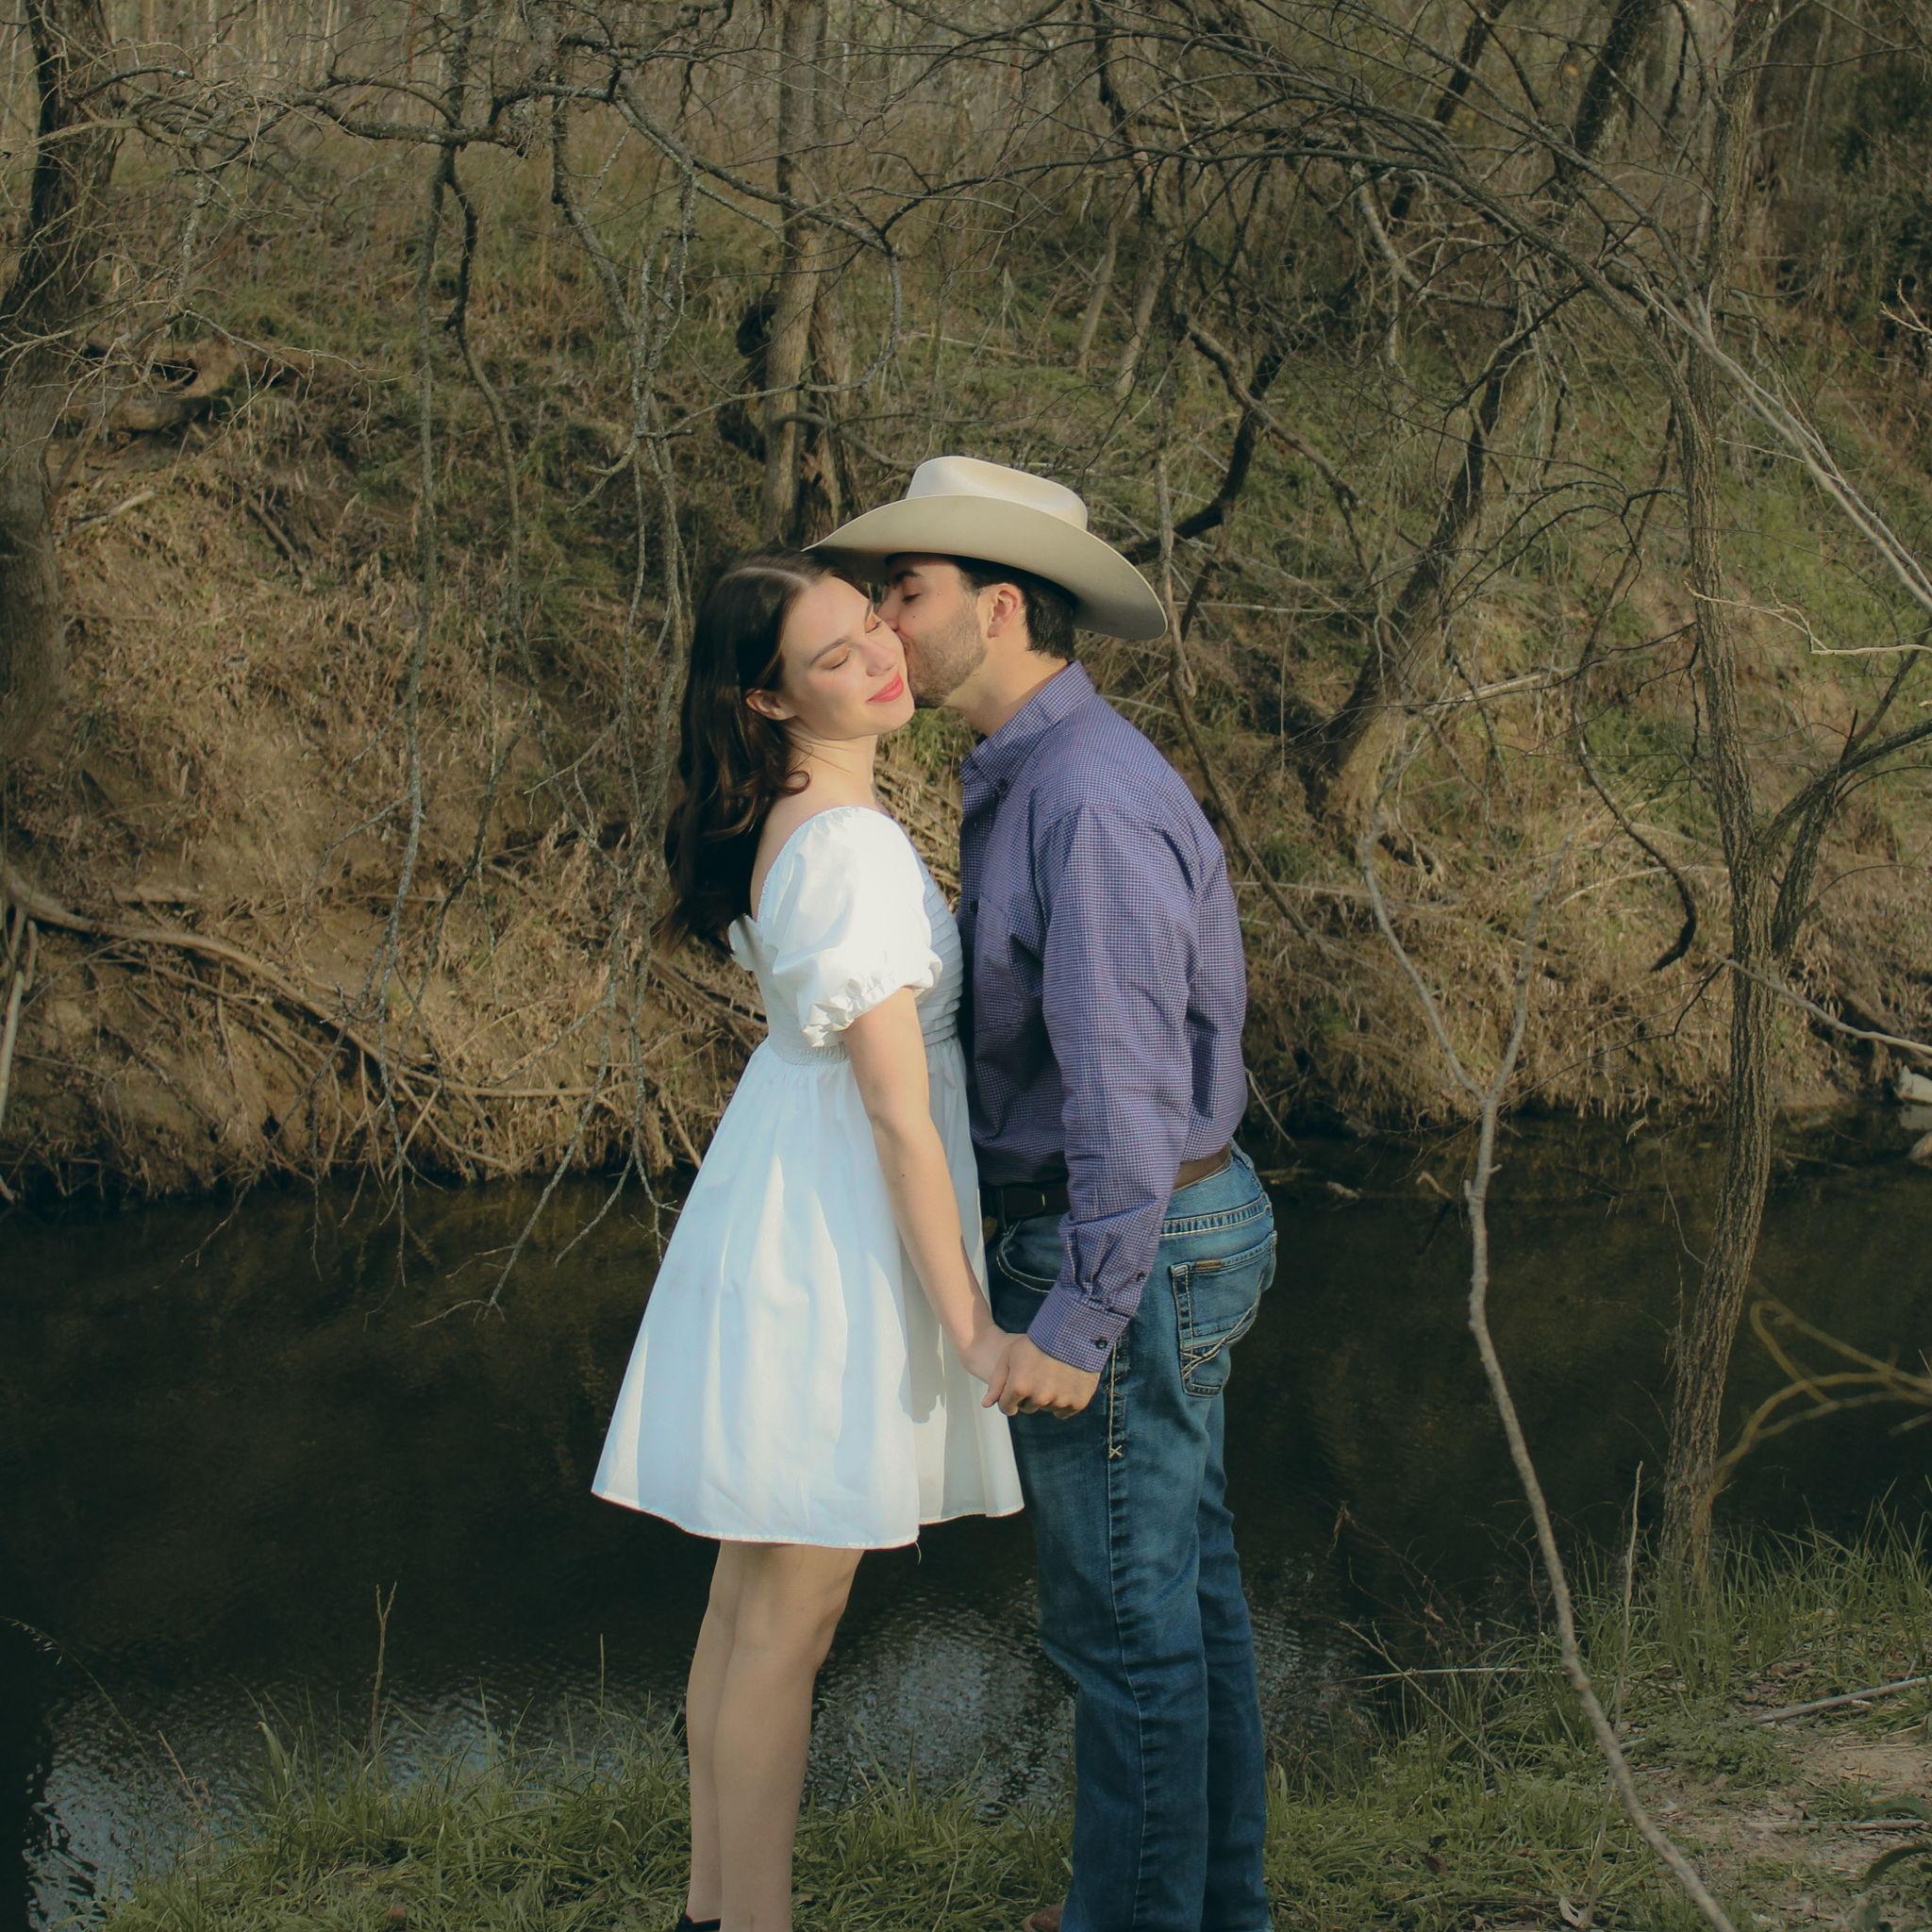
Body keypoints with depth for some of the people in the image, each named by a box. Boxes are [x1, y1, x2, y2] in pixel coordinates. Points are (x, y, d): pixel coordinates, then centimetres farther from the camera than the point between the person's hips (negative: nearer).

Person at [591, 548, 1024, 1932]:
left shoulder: (782, 823, 8)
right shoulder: (855, 846, -21)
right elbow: (897, 1108, -21)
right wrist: (969, 1325, -18)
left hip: (782, 1208, 10)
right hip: (830, 1241, -10)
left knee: (752, 1594, 17)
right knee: (790, 1620, -1)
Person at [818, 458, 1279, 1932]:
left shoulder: (1092, 801, -24)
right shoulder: (1039, 778, 10)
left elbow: (1126, 1082, -27)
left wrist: (1077, 1328, -26)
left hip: (1129, 1256, -10)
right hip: (1181, 1221, 10)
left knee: (1122, 1614, 2)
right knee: (1185, 1586, 18)